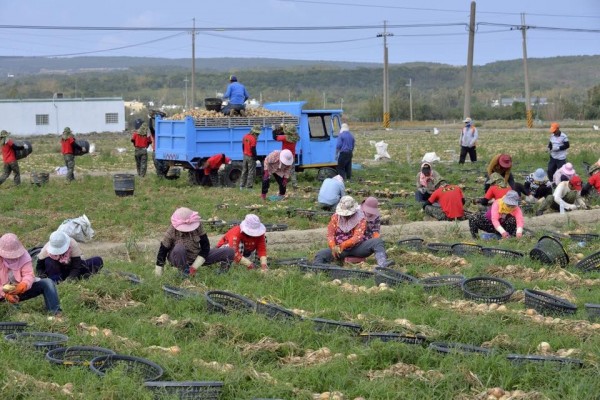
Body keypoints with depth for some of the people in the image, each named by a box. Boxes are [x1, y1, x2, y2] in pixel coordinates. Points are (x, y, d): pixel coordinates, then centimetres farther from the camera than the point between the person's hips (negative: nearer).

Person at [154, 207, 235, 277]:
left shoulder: (198, 225, -17)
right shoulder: (171, 232, -22)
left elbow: (205, 246, -12)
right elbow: (162, 251, -13)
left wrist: (194, 267, -17)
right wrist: (158, 275, -10)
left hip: (196, 257, 2)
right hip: (179, 259, -2)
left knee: (229, 252, -15)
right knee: (179, 248, -41)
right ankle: (184, 271, -15)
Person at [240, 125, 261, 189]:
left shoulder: (245, 136, 6)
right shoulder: (253, 138, -20)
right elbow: (253, 149, -20)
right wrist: (255, 157, -11)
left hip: (245, 156, 8)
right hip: (251, 157, -8)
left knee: (244, 171, 16)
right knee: (251, 172, -2)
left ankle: (242, 186, 20)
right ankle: (249, 186, -4)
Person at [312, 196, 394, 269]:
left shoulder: (360, 219, -6)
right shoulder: (335, 217, 3)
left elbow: (357, 237, -18)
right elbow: (330, 235, -4)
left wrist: (342, 246, -33)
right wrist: (333, 247, -25)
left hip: (357, 247, -2)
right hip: (340, 248, 2)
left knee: (378, 241, -27)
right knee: (320, 255, -23)